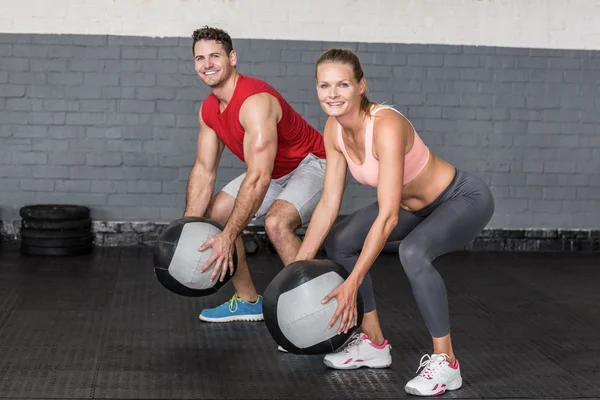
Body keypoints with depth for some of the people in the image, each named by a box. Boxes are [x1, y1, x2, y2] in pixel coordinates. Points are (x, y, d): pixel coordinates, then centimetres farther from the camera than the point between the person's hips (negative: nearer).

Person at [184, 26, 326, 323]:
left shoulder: (254, 101, -32)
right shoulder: (209, 110, -3)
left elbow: (258, 177, -37)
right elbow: (204, 170, 1)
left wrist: (228, 237, -38)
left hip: (311, 165, -9)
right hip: (273, 172, 10)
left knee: (276, 222, -34)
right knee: (213, 215, 6)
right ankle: (248, 301, 17)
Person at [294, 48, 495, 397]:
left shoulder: (386, 126, -34)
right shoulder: (334, 130, -11)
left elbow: (388, 216, -37)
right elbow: (328, 204, -6)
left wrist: (353, 283, -39)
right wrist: (297, 266, -9)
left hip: (465, 198, -8)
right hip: (415, 204, 9)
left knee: (413, 252, -35)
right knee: (338, 241, 3)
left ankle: (445, 362, -19)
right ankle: (374, 343, 15)